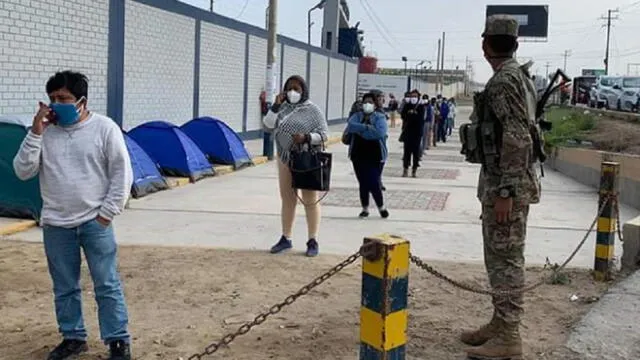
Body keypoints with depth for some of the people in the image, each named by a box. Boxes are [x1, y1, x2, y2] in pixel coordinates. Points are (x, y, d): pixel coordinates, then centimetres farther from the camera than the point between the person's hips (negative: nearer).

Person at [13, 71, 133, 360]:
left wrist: (107, 213, -8)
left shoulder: (104, 128, -7)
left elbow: (121, 174, -5)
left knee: (107, 285, 3)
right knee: (64, 287, 13)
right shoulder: (45, 131, 2)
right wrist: (35, 133, -11)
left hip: (95, 223, -3)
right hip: (56, 225, 4)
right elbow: (23, 172, -3)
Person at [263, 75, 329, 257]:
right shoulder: (283, 108, 9)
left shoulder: (312, 110, -5)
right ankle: (286, 239, 20)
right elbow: (268, 124, -2)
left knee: (310, 201, 1)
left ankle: (313, 241, 7)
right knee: (287, 200, 11)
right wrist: (276, 105, -12)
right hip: (285, 159, 5)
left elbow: (323, 134, -8)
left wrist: (306, 137, -24)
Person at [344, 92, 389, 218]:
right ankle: (365, 209, 23)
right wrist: (367, 127, -19)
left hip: (375, 156, -3)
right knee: (363, 183, 7)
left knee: (374, 183, -6)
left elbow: (379, 132, -19)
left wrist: (360, 130, -12)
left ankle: (381, 207, 18)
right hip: (359, 155, 3)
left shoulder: (380, 117, 0)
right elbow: (351, 126, -12)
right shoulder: (357, 116, 9)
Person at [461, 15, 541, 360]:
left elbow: (517, 140, -24)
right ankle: (500, 324, 25)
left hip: (505, 184, -10)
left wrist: (505, 192, -24)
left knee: (506, 259, -4)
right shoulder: (519, 76, 15)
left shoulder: (503, 81, -17)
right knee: (500, 257, 15)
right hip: (508, 182, 10)